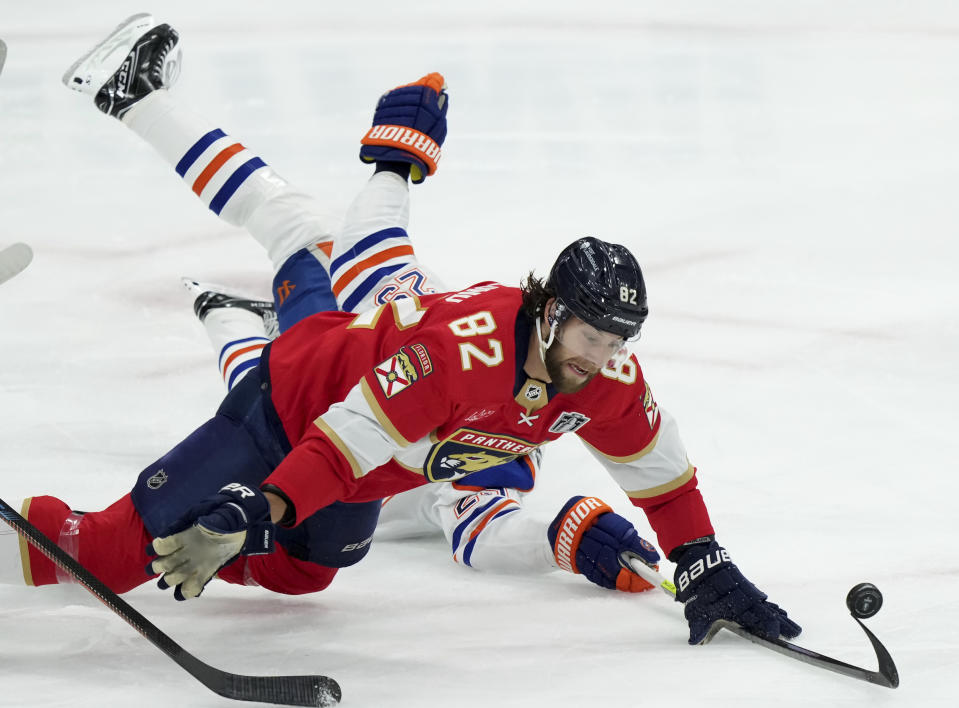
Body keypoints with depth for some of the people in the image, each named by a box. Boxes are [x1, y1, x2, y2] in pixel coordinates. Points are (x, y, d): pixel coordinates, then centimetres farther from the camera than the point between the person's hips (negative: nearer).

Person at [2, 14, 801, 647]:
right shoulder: (465, 348, -38)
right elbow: (349, 436, -39)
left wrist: (705, 571, -4)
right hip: (287, 408, -8)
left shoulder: (607, 383, -15)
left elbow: (661, 472, -1)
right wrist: (254, 515, -47)